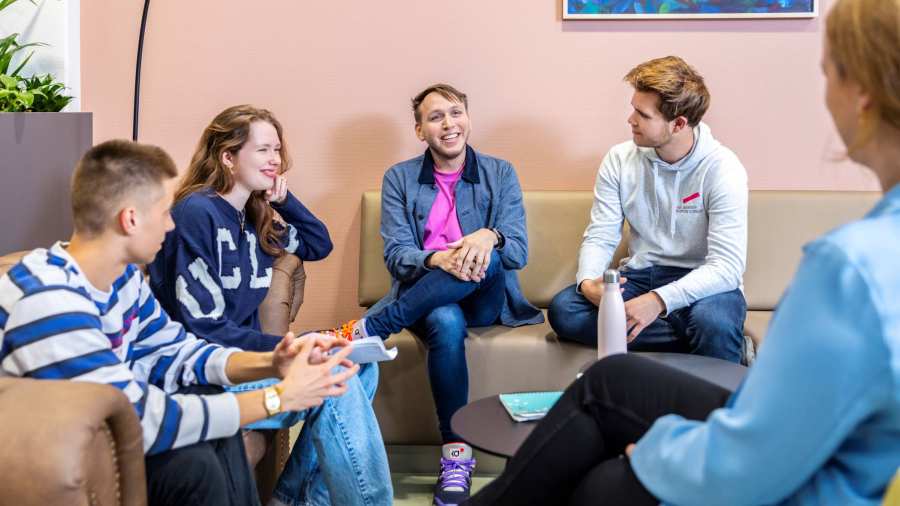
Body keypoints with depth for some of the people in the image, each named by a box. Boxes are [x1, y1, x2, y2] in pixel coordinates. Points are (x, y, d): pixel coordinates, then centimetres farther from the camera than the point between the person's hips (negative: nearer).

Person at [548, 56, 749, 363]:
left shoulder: (722, 169, -14)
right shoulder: (620, 159, 0)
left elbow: (727, 266, -21)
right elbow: (600, 237, 1)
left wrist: (659, 300, -35)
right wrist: (588, 282, -23)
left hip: (699, 282, -5)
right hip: (638, 276, 6)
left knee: (712, 322, -41)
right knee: (563, 309, -23)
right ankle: (695, 338, -19)